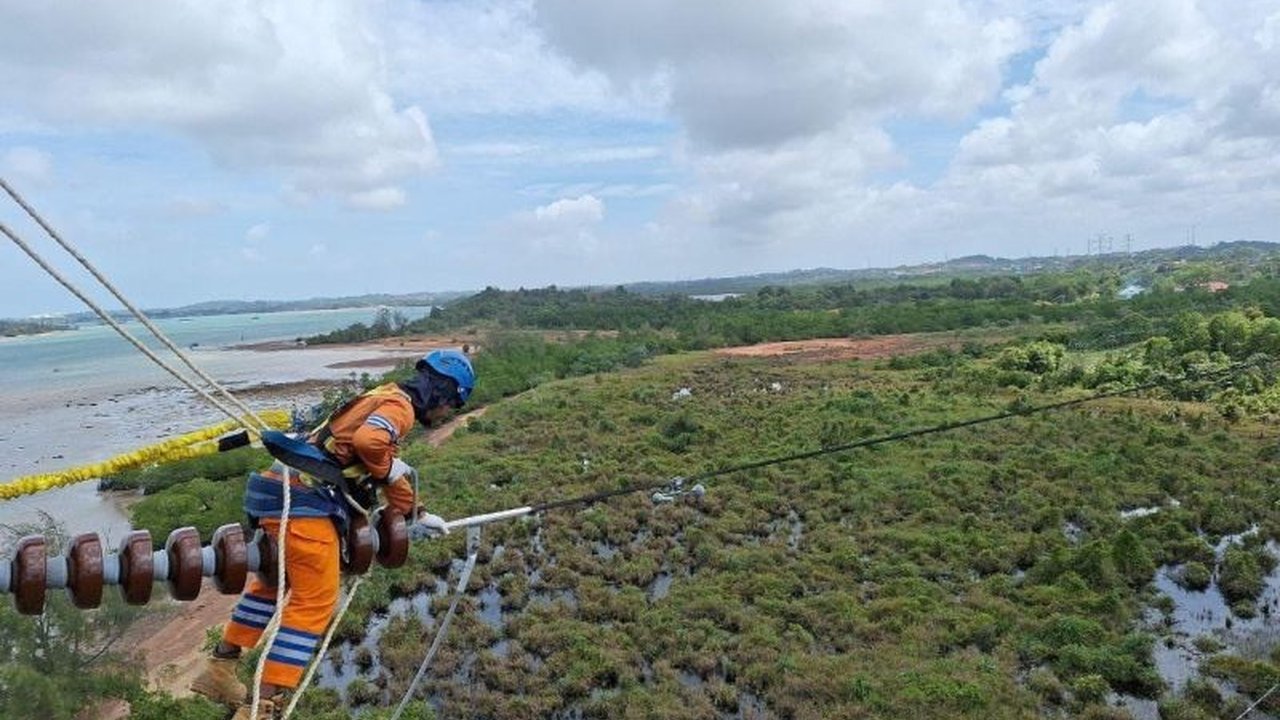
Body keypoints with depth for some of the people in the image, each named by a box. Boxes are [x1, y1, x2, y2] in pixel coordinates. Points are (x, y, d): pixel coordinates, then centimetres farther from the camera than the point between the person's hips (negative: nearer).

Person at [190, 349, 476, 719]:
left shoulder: (383, 399, 25)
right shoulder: (399, 405, -6)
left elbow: (395, 476, 35)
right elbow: (368, 440, -28)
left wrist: (415, 516, 41)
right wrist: (389, 471, -8)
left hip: (280, 492, 10)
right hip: (305, 499, -10)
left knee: (273, 581, 27)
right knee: (314, 603, -4)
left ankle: (219, 670, 38)